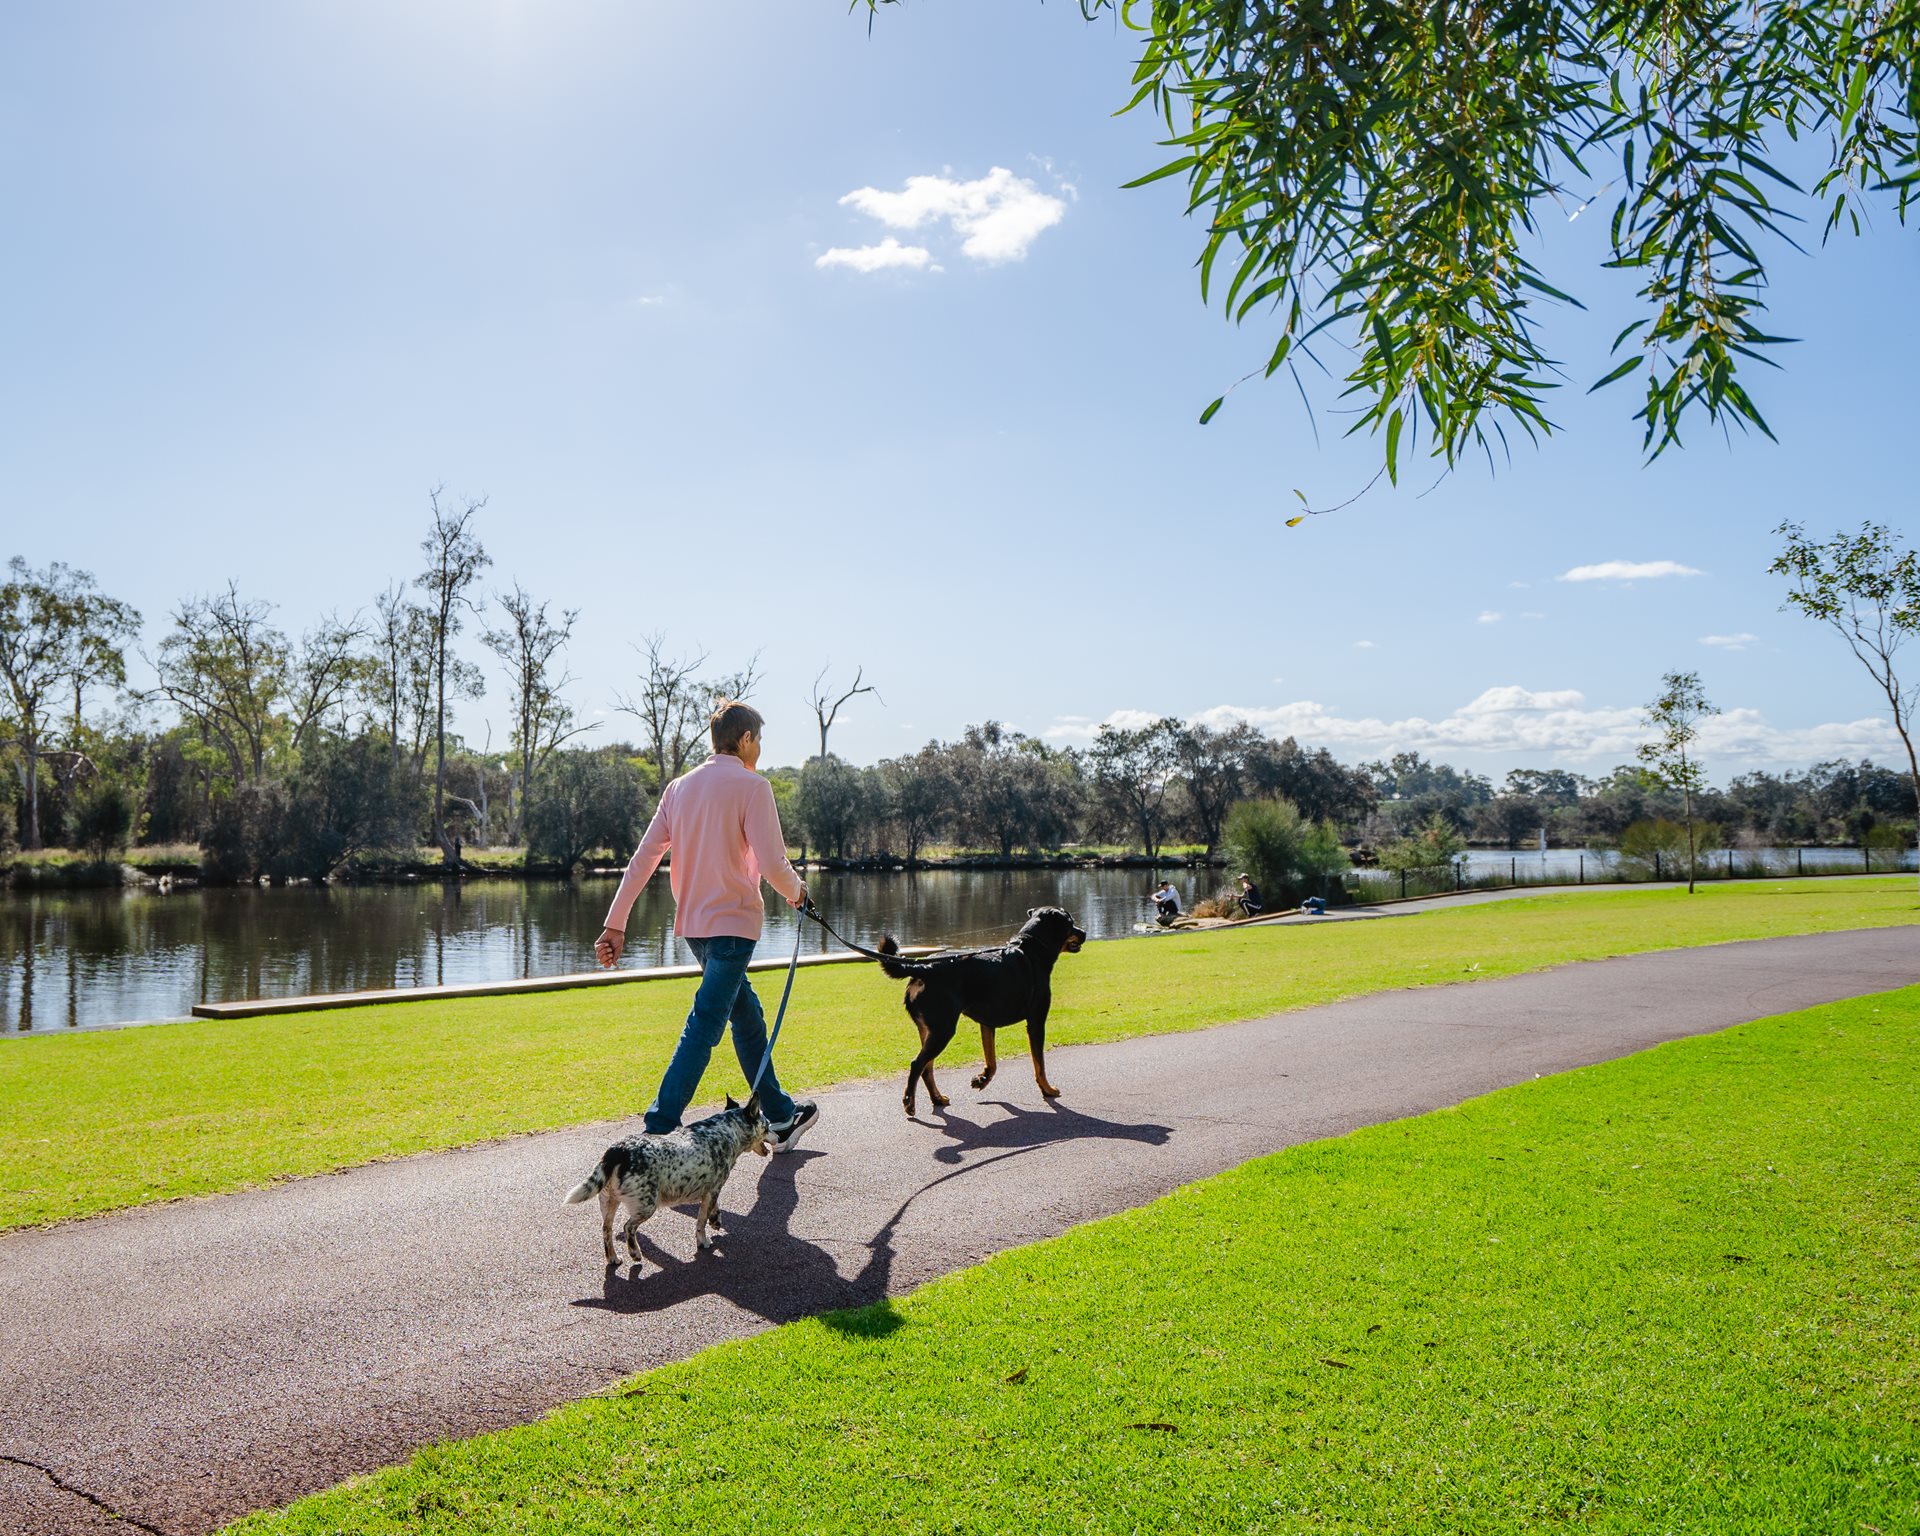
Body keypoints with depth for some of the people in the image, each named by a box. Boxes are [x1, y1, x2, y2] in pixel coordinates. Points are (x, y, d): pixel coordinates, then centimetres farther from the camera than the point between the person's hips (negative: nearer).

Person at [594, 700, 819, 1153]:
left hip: (693, 924, 8)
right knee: (704, 1027, -8)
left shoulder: (680, 787, 10)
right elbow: (772, 865, -15)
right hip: (733, 922, -8)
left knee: (747, 1016, 19)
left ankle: (781, 1118, 31)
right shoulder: (751, 786, -9)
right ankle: (658, 1131, -14)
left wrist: (615, 924, 6)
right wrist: (795, 890, 6)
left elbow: (643, 857, 5)